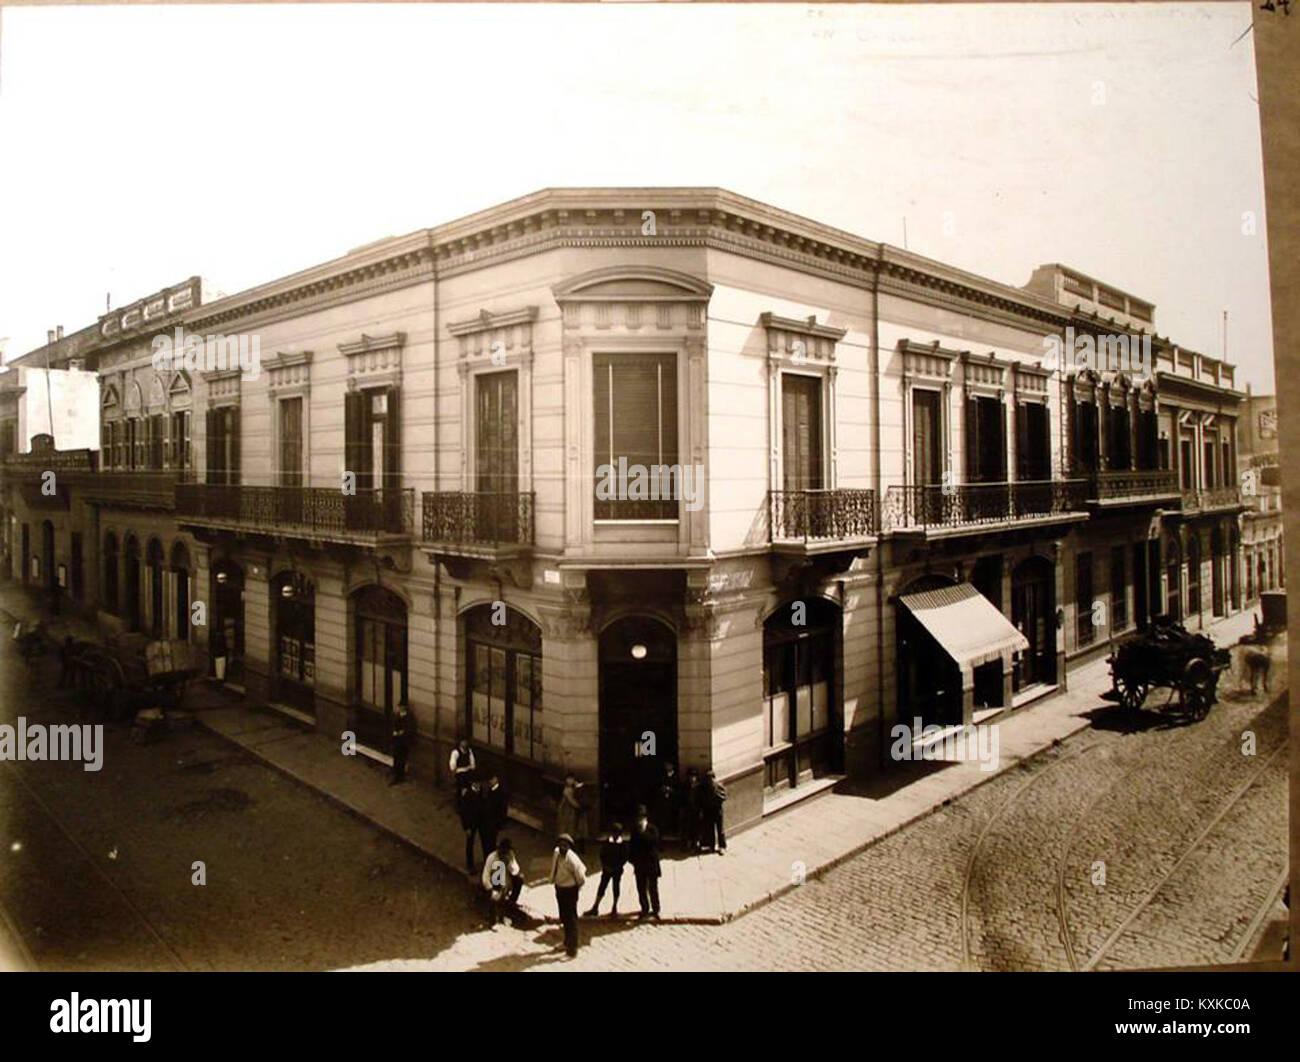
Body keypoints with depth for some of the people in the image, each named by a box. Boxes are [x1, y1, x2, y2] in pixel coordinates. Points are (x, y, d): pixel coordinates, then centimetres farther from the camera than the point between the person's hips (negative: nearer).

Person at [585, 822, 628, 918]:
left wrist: (617, 867, -12)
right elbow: (602, 855, 5)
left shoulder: (623, 843, -7)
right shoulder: (606, 842, -1)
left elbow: (625, 857, -6)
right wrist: (604, 865, -8)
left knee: (616, 888, 6)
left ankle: (614, 909, 19)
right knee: (601, 887, 2)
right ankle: (595, 908, 12)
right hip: (607, 869, 2)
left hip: (617, 870, -2)